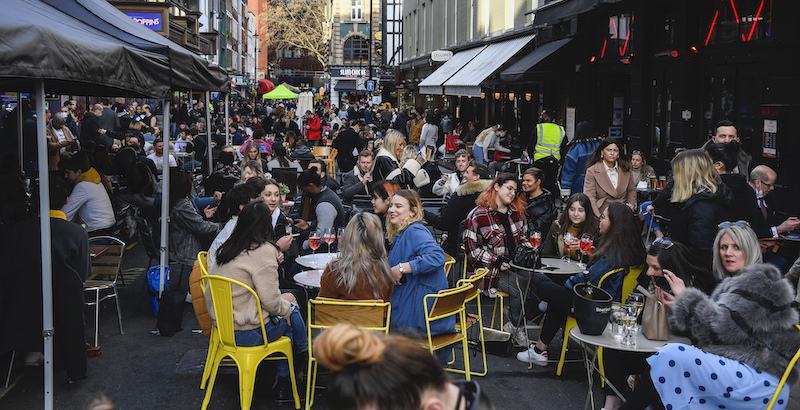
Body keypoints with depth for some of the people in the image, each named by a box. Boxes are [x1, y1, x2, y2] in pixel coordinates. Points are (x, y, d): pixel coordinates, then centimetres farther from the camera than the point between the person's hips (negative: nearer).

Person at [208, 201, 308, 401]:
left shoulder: (226, 248, 7)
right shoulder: (263, 251, -19)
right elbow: (271, 301, -19)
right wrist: (286, 308, 2)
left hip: (222, 325, 8)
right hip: (247, 333, -8)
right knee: (290, 312, 13)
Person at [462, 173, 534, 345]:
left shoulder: (517, 213, 16)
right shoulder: (477, 215, -4)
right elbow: (472, 249, -7)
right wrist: (496, 261, -16)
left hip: (516, 266, 6)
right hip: (488, 270, -6)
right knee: (522, 287, -27)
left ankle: (515, 324, -4)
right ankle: (515, 327, 0)